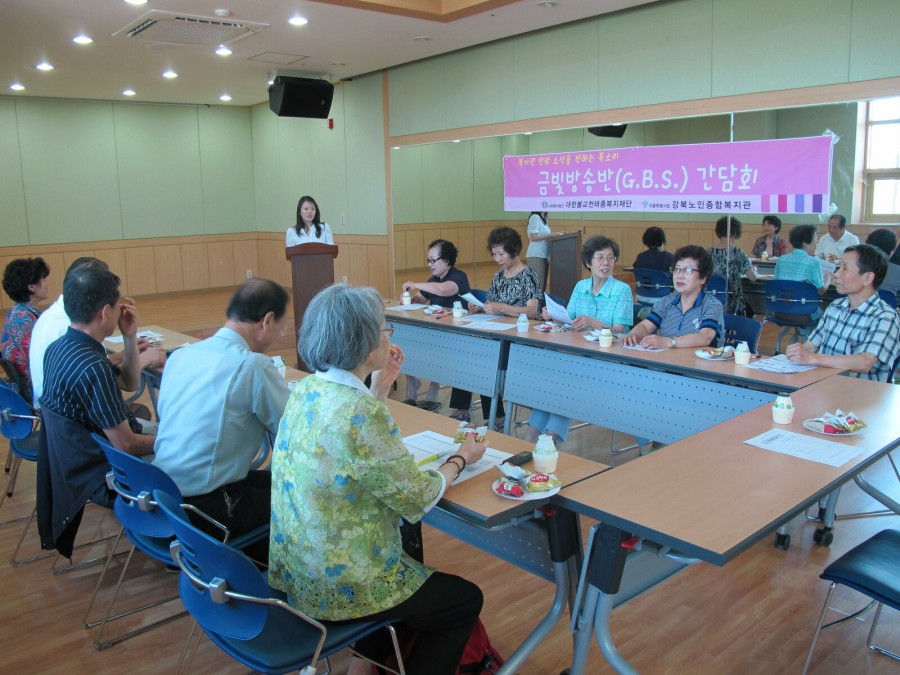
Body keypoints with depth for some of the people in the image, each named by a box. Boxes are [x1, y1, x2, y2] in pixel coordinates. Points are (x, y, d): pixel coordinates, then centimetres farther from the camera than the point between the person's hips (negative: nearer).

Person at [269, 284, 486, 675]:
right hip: (336, 586, -8)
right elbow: (417, 500, -17)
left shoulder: (306, 389, -4)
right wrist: (460, 459, 0)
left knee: (409, 551, 33)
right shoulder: (363, 413, -29)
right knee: (466, 599, 13)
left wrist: (381, 385, 6)